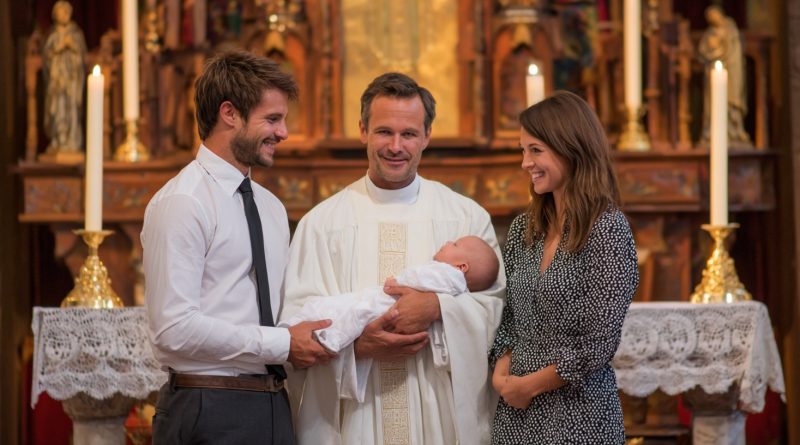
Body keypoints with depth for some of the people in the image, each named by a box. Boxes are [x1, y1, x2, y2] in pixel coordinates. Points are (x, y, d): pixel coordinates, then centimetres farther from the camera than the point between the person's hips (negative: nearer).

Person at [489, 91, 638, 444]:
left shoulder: (607, 229, -12)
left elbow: (598, 345, -15)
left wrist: (530, 384, -9)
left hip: (576, 416, -6)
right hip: (514, 414, 6)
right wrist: (501, 371, -5)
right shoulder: (523, 229, 7)